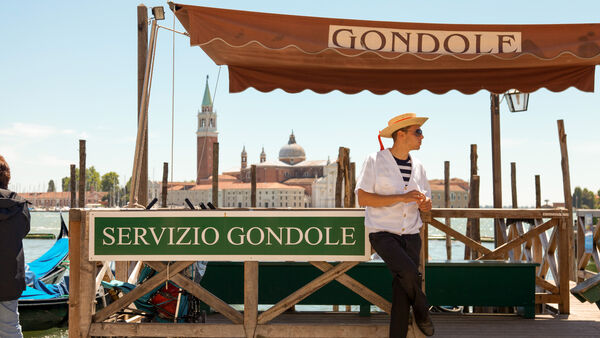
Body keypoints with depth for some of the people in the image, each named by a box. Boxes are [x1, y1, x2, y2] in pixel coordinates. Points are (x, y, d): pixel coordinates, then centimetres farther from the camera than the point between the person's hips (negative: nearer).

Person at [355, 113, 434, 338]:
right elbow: (362, 198, -13)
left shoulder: (418, 167, 11)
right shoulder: (375, 161, -4)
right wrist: (402, 197, -19)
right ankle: (422, 312, 1)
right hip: (383, 234, -5)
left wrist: (424, 203, -8)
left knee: (402, 292, -2)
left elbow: (427, 207, 19)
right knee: (409, 272, -25)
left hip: (411, 235, 5)